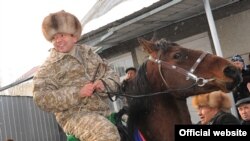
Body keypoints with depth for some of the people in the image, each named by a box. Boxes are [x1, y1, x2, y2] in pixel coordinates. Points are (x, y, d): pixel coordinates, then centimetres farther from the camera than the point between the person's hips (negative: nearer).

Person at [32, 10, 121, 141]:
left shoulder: (88, 53, 14)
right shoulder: (48, 68, 1)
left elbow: (110, 74, 17)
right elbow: (41, 98, -11)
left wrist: (104, 83, -9)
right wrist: (77, 93, -20)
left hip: (103, 111, 6)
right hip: (74, 115, -6)